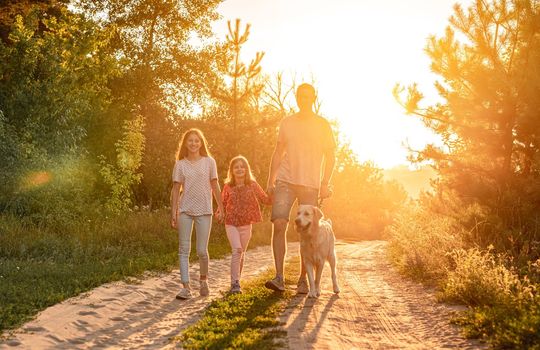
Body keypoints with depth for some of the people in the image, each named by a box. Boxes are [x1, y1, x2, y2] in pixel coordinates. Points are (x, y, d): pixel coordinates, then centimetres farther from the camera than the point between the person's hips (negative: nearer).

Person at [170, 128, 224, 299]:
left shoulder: (209, 162, 3)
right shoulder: (180, 165, 4)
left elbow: (214, 186, 7)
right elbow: (176, 189, 4)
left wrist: (220, 207, 5)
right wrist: (173, 213, -2)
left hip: (204, 211, -1)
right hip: (185, 210, 1)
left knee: (202, 251, 0)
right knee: (184, 249, -2)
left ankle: (203, 279, 26)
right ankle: (186, 287, 0)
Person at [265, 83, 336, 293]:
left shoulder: (322, 125, 6)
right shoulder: (287, 122, 12)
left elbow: (330, 157, 5)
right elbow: (278, 152, 15)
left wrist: (325, 184, -5)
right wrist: (270, 181, 9)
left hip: (311, 184, -1)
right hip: (285, 180, 1)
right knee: (278, 224, -13)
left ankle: (303, 280, 12)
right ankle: (279, 277, -11)